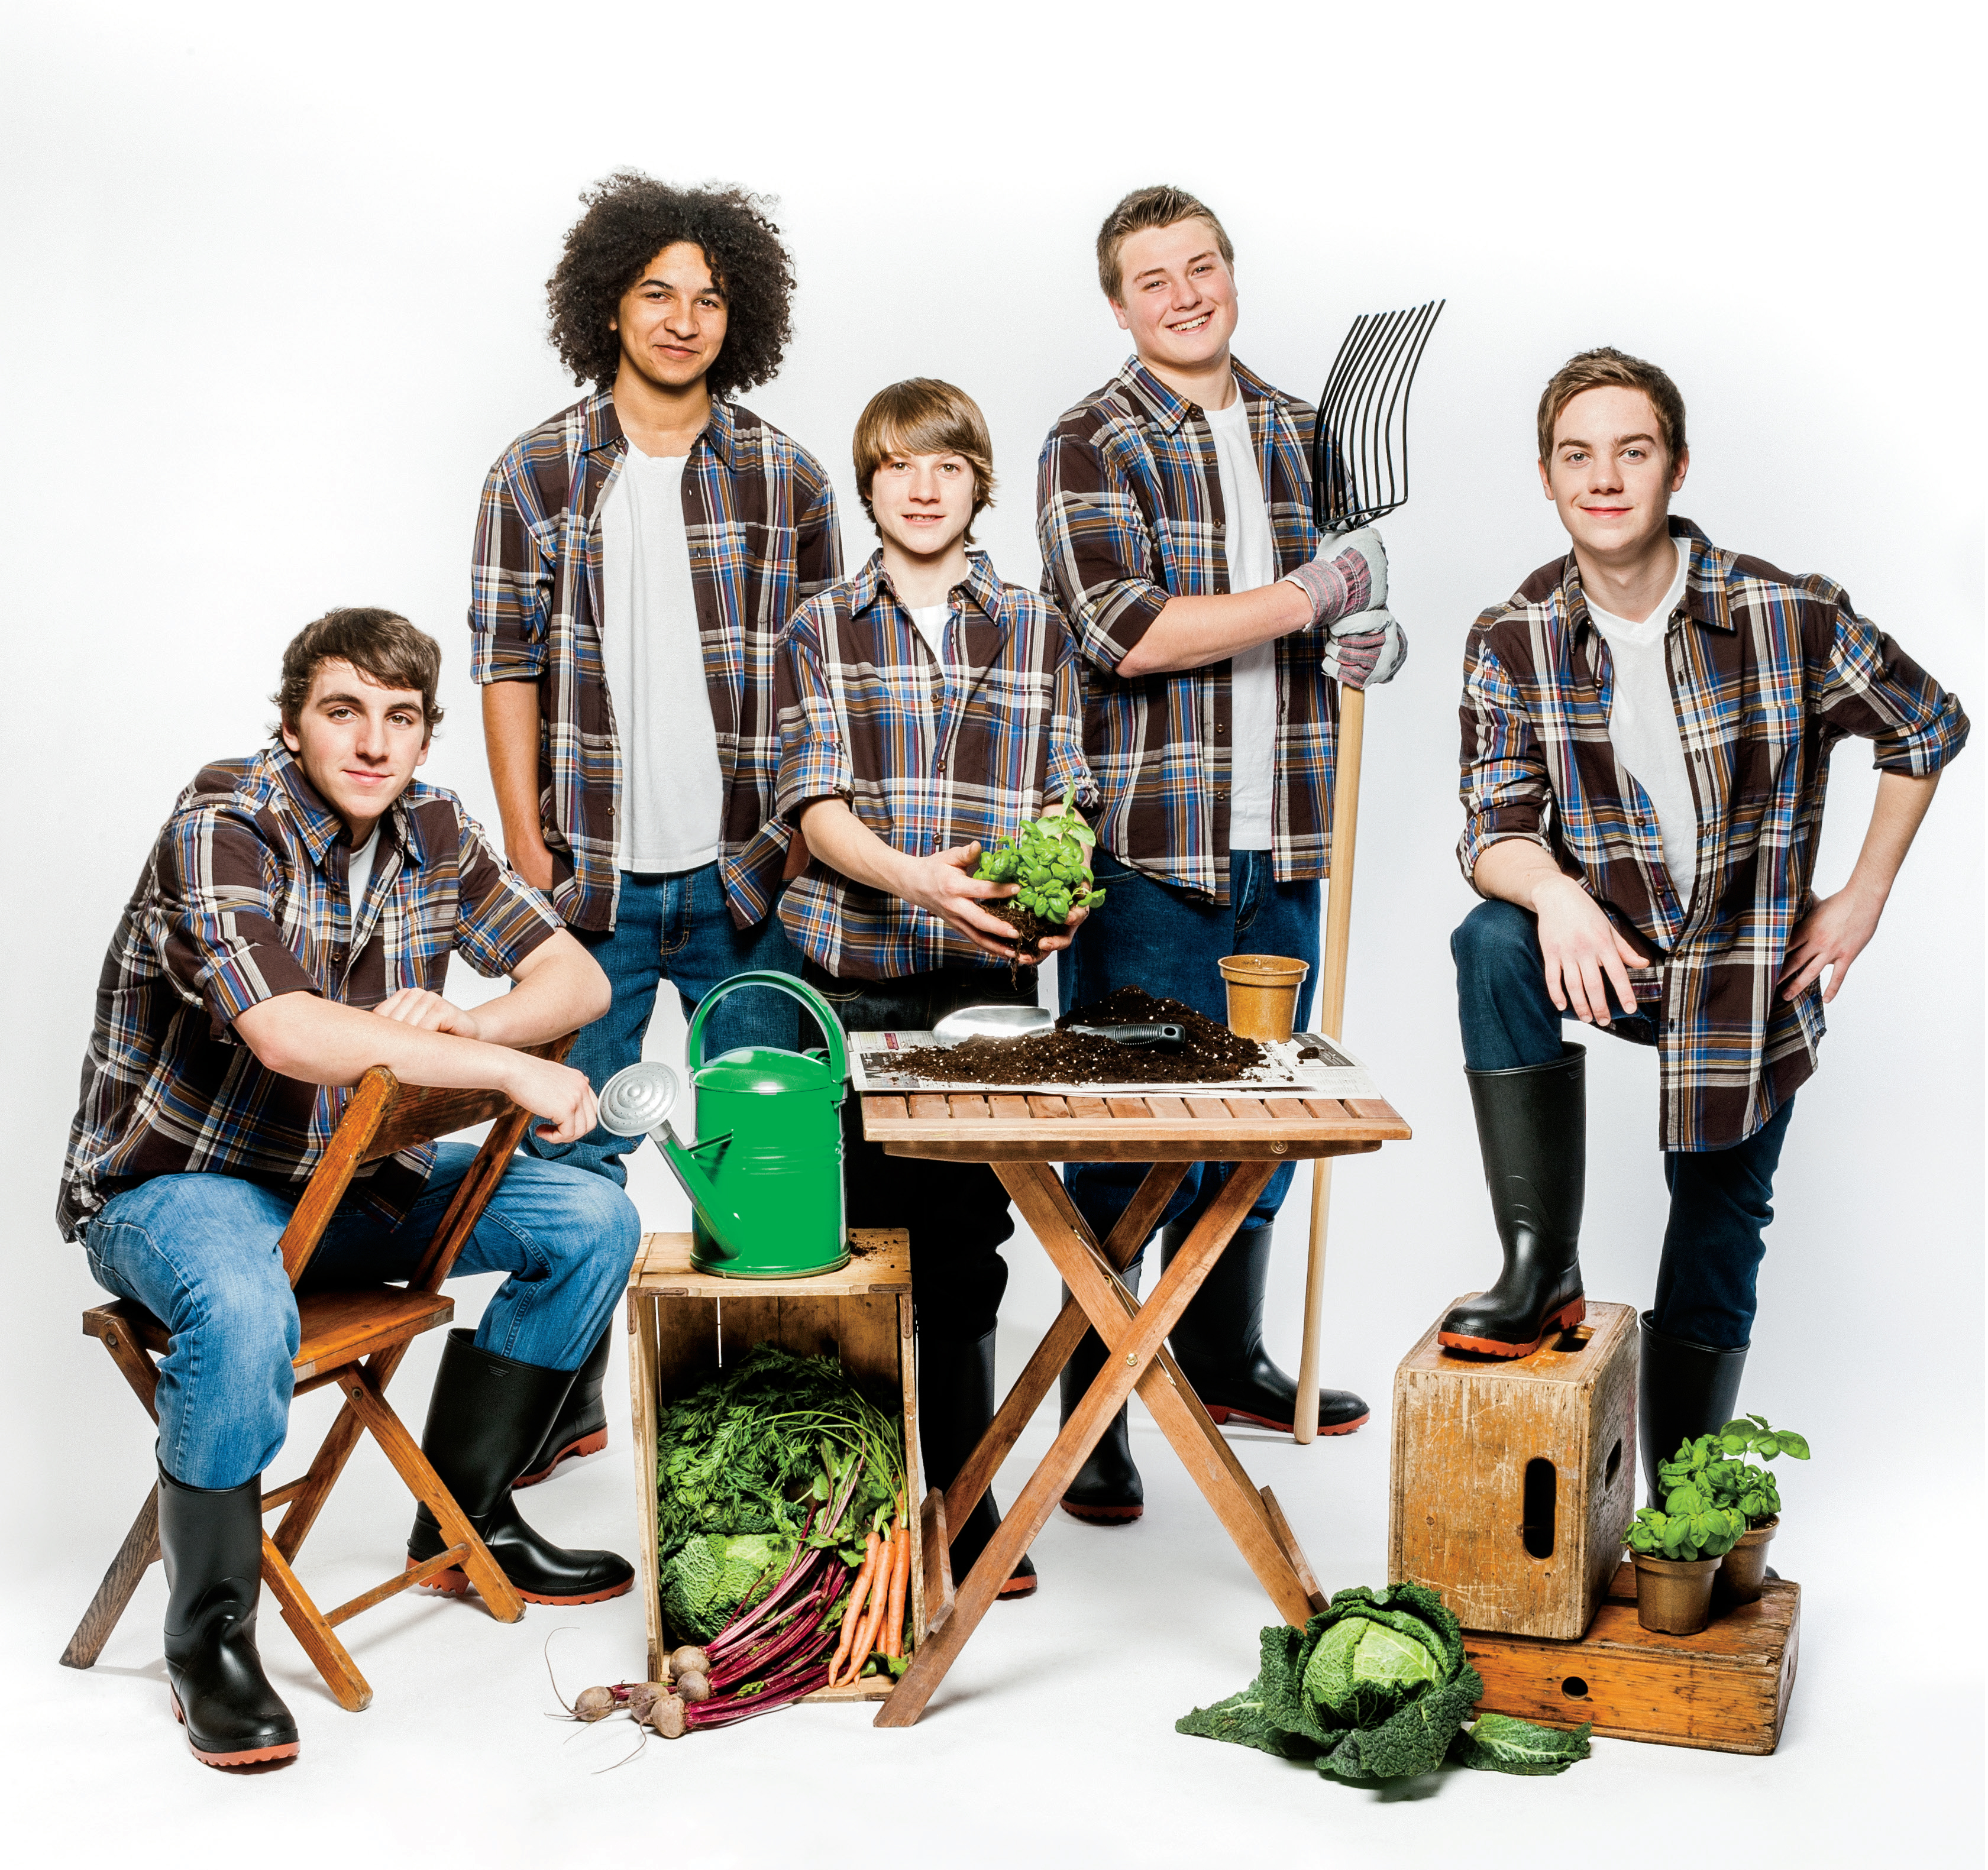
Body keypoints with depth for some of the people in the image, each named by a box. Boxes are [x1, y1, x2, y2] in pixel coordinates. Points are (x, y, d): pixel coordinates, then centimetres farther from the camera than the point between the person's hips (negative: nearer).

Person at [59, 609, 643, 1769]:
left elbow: (577, 978, 0)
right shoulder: (221, 830, -22)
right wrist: (509, 1069, -33)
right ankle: (210, 1637, -16)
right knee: (245, 1312, -39)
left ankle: (466, 1520, 9)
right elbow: (288, 1033, -36)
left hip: (354, 1178, 7)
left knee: (595, 1219, -4)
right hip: (175, 1181, -7)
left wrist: (465, 1024, -22)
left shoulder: (433, 832, 0)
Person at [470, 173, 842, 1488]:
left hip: (749, 876, 1)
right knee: (577, 1148, 6)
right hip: (593, 873, 0)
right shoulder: (537, 474, 3)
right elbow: (509, 665, 3)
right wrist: (526, 839, -4)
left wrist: (813, 833, 0)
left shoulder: (789, 478, 5)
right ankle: (564, 1404, 20)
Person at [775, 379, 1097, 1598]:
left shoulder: (1035, 631, 10)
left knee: (967, 1240, 3)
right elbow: (816, 805, -4)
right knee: (866, 1232, 4)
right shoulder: (823, 629, 6)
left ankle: (962, 1501, 15)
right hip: (851, 979, 0)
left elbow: (1065, 798, 6)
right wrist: (918, 877, -23)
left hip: (985, 977, 1)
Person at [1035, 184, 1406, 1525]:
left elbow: (1341, 597, 25)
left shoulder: (1304, 433, 14)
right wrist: (1304, 596, -17)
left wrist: (1365, 644, 2)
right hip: (1147, 844, -6)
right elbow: (1125, 631, -17)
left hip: (1283, 844, 6)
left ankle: (1226, 1358, 33)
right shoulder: (1093, 447, -4)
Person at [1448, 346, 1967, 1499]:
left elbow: (1930, 726, 1)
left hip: (1750, 978, -1)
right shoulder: (1513, 642, -10)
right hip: (1605, 946, 1)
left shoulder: (1788, 618, -15)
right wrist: (1554, 892, -37)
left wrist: (1862, 903, -2)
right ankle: (1543, 1272, -22)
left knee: (1714, 1263, 8)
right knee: (1491, 944, -32)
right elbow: (1494, 830, -14)